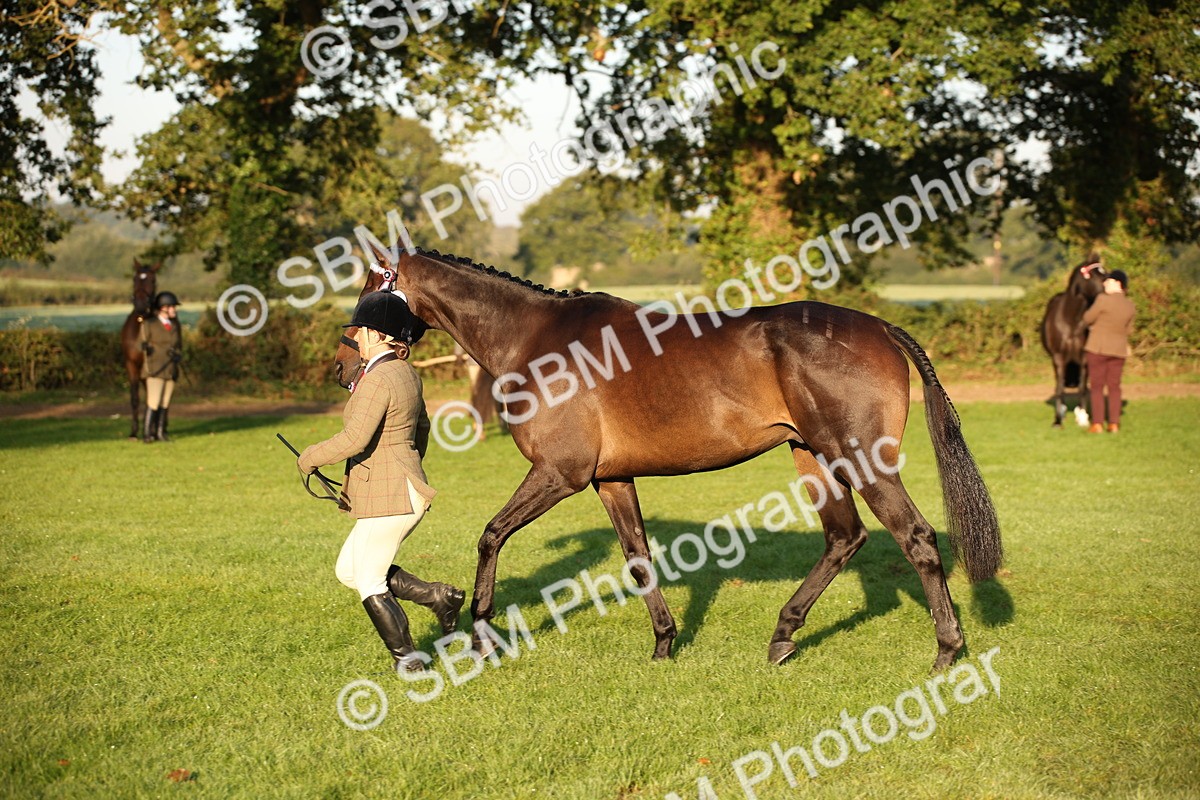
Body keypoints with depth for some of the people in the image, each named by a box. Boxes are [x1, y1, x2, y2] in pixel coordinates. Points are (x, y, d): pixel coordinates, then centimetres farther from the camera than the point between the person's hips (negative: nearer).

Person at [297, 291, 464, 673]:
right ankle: (440, 597, 14)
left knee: (370, 584, 6)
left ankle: (407, 659, 15)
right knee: (348, 570, 19)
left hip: (387, 500, -9)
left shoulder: (377, 380, -20)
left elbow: (354, 440, -29)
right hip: (407, 491, 10)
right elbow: (421, 429, 22)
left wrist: (310, 458, -13)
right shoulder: (408, 374, 9)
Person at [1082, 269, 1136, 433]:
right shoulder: (1130, 306, 1)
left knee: (1097, 386, 2)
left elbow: (1087, 319, -8)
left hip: (1098, 348, -4)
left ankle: (1097, 424, -1)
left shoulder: (1103, 300, -17)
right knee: (1114, 386, 10)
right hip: (1119, 350, 5)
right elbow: (1128, 329, 10)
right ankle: (1114, 423, 7)